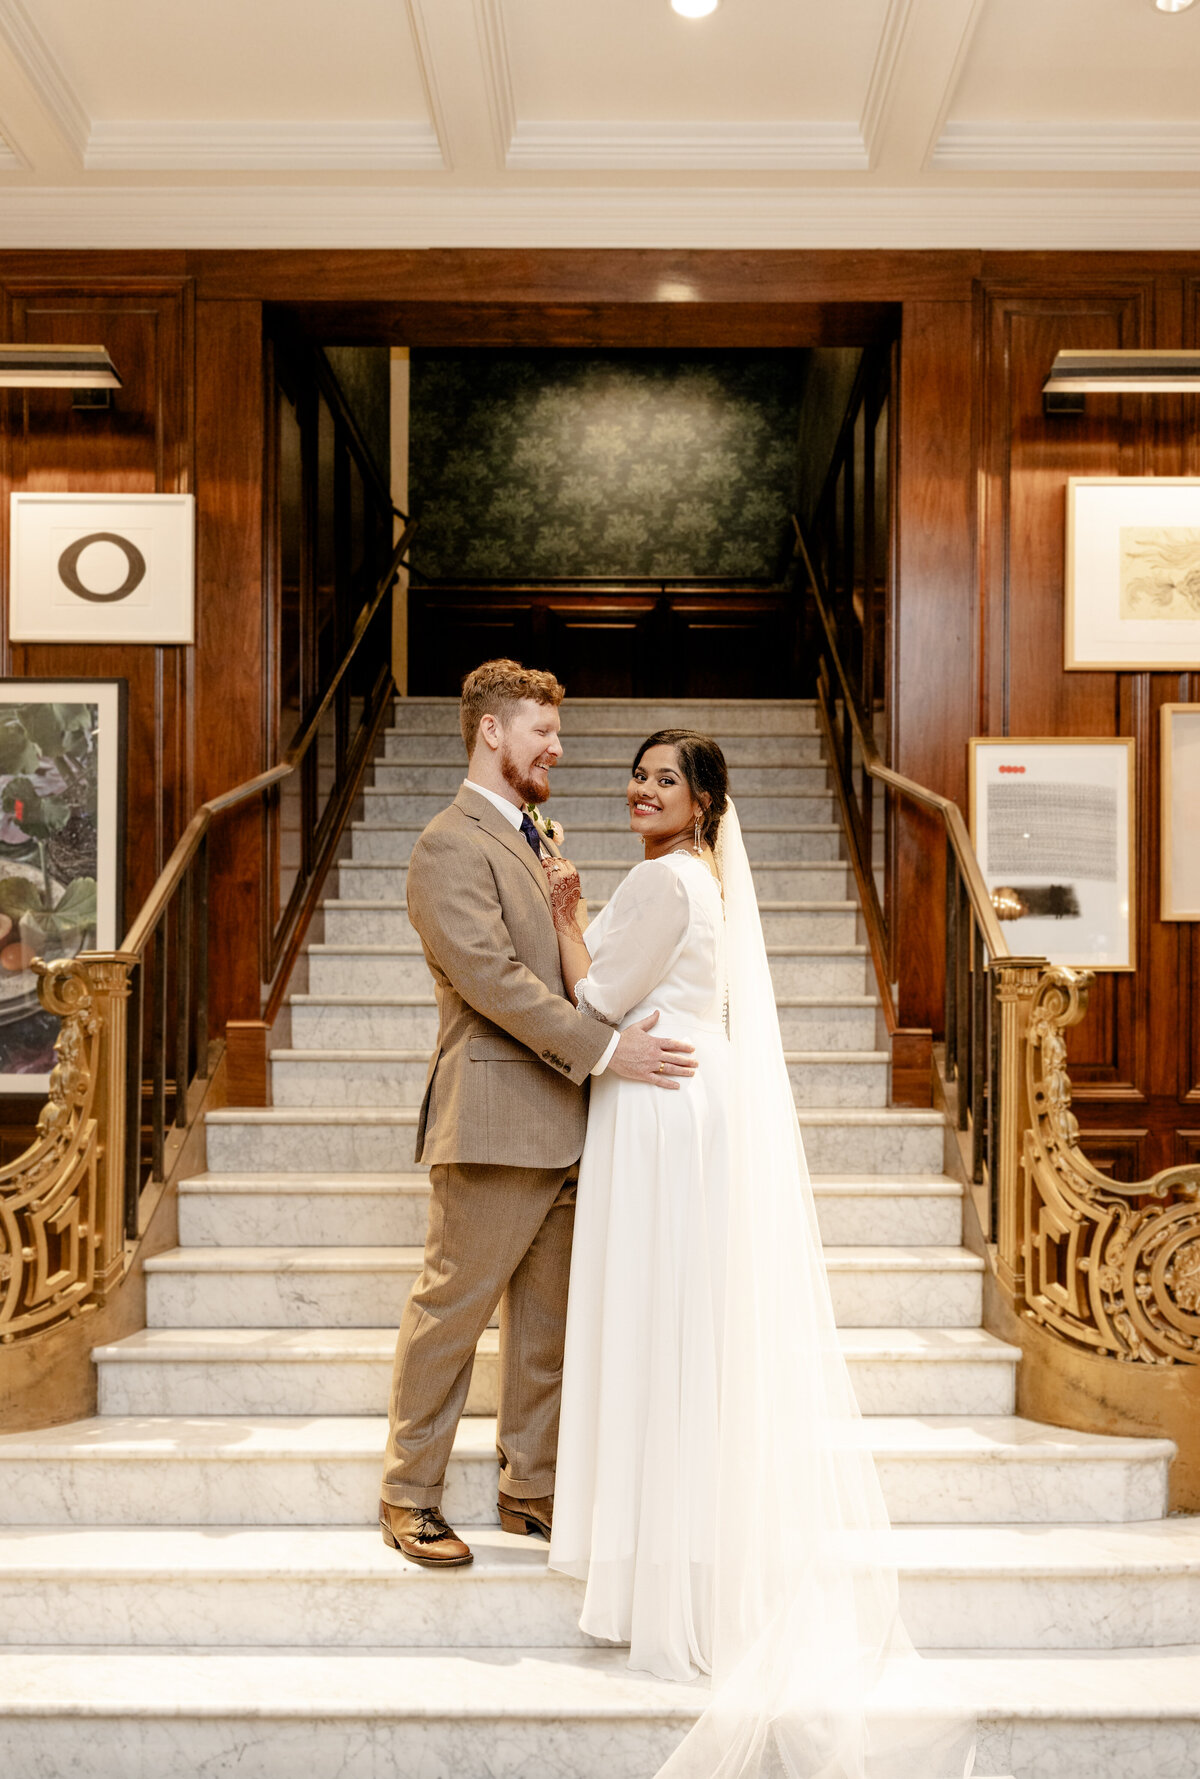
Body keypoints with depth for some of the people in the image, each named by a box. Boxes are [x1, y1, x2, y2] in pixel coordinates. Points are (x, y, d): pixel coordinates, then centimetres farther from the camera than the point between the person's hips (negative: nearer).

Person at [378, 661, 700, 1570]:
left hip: (560, 1120, 9)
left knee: (547, 1318, 14)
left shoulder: (527, 839, 20)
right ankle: (409, 1497, 16)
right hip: (497, 1118, -9)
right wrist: (606, 1049, -23)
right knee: (452, 1310, 2)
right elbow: (494, 978, -20)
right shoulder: (452, 846, -11)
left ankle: (532, 1486, 26)